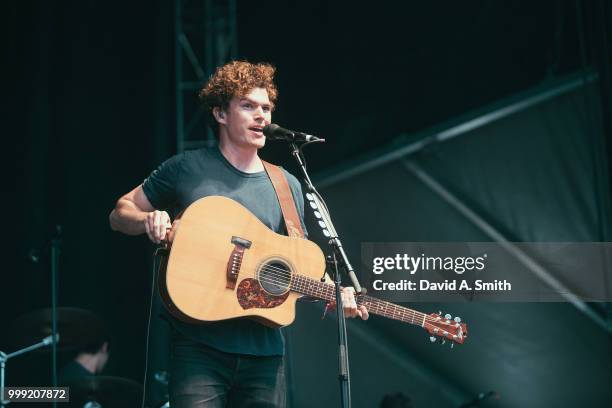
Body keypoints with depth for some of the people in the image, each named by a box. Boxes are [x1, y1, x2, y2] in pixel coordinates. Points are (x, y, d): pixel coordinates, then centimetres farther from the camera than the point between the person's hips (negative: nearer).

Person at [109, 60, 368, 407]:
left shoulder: (288, 186, 11)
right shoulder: (186, 169, 2)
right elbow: (121, 213, 9)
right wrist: (149, 220, -13)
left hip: (264, 349, 4)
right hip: (200, 344, -3)